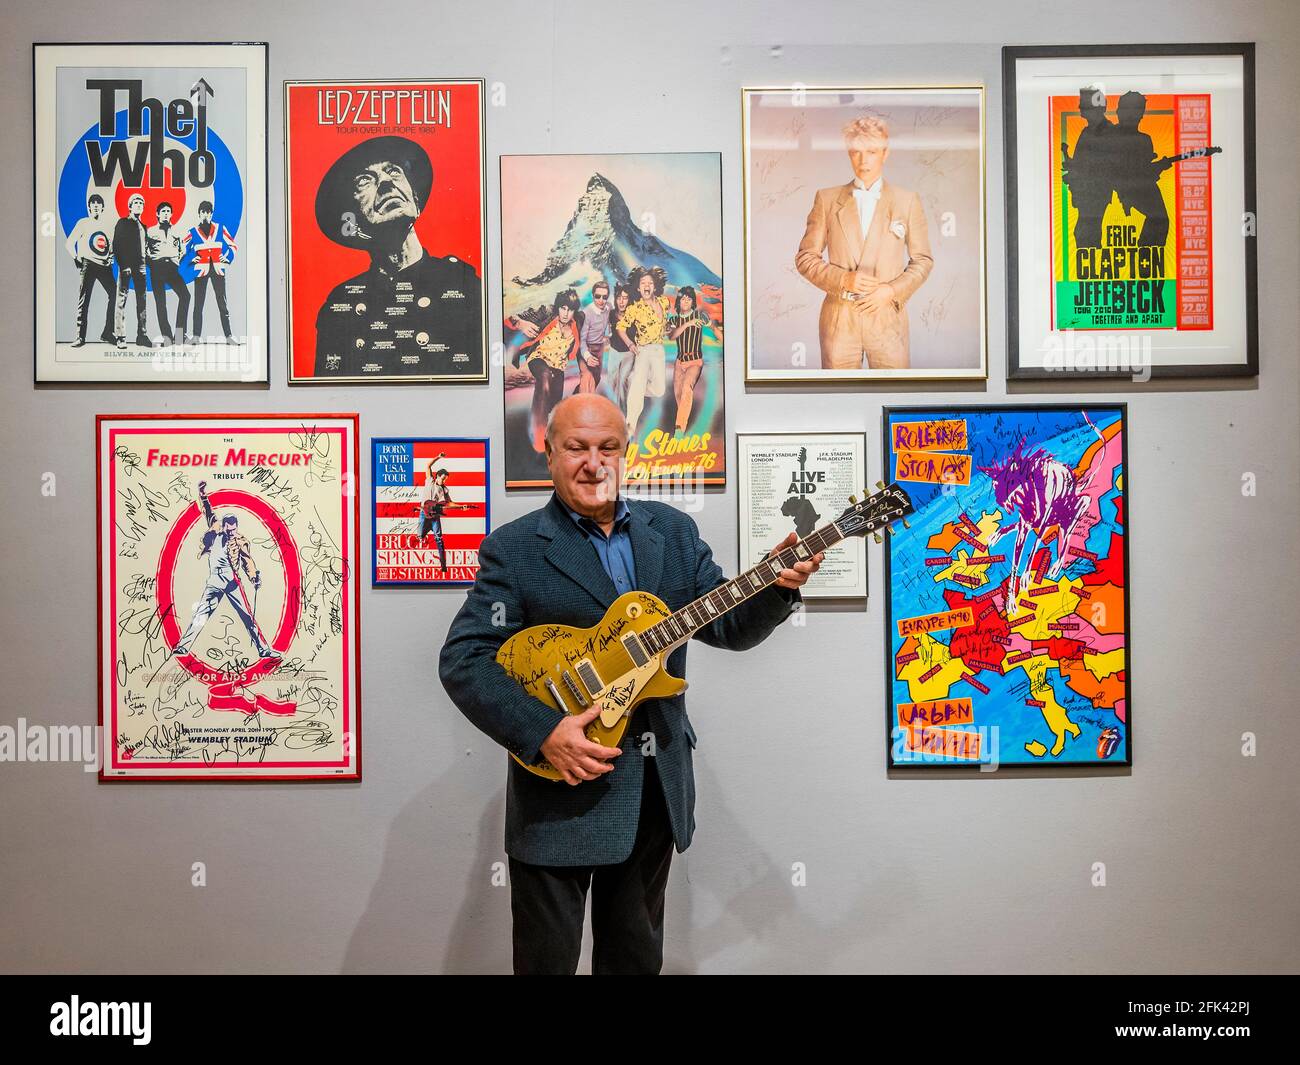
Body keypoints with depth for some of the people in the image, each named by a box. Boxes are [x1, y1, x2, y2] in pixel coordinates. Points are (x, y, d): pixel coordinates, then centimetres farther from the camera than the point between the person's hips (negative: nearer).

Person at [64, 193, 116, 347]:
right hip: (88, 265, -4)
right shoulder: (83, 223, 5)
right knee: (84, 300, -5)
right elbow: (69, 244, 3)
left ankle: (107, 334, 6)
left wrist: (111, 257, 8)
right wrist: (77, 259, -5)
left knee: (114, 295, -3)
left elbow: (113, 245, 25)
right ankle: (80, 336, -5)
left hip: (105, 266, 4)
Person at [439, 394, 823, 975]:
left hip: (660, 786, 4)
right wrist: (543, 734, -23)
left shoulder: (672, 530, 6)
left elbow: (729, 626, 5)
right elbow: (462, 659, -13)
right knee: (548, 959, 9)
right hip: (560, 787, -4)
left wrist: (777, 586, -15)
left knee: (636, 955, 19)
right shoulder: (514, 548, -7)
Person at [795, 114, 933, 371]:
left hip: (888, 317, 0)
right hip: (838, 319, 0)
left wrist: (892, 290, -7)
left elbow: (923, 260, 10)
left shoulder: (907, 201, 8)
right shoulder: (827, 199, 8)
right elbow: (805, 257, 7)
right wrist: (843, 279, -10)